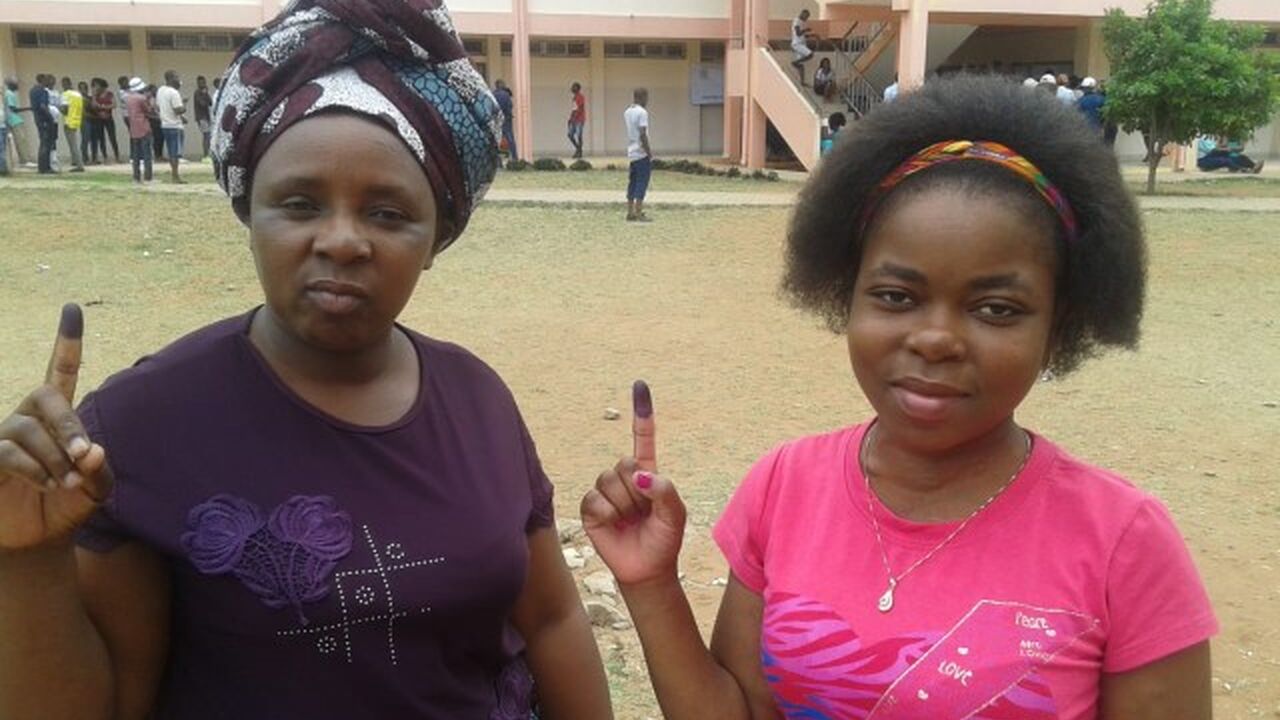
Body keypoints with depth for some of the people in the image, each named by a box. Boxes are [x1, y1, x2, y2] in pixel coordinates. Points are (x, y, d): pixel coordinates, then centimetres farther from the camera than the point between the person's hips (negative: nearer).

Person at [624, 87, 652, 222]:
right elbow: (642, 134, -20)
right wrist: (649, 151, -15)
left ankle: (630, 212, 13)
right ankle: (639, 214, -7)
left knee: (632, 182, 11)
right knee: (642, 182, -5)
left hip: (631, 152, 8)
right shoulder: (642, 112, -14)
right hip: (642, 153, -8)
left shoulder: (627, 112, 12)